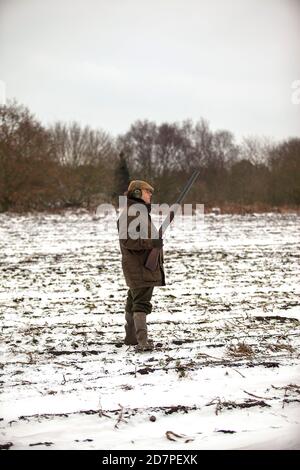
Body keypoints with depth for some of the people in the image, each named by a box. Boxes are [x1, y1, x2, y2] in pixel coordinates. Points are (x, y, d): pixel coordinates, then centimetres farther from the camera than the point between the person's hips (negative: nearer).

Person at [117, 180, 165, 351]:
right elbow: (127, 240, -23)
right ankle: (142, 341, -20)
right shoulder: (131, 212, -15)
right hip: (139, 266, -11)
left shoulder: (141, 211, 18)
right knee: (142, 303, -15)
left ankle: (131, 336, 29)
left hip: (145, 265, 11)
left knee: (134, 301, 18)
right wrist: (151, 242, -29)